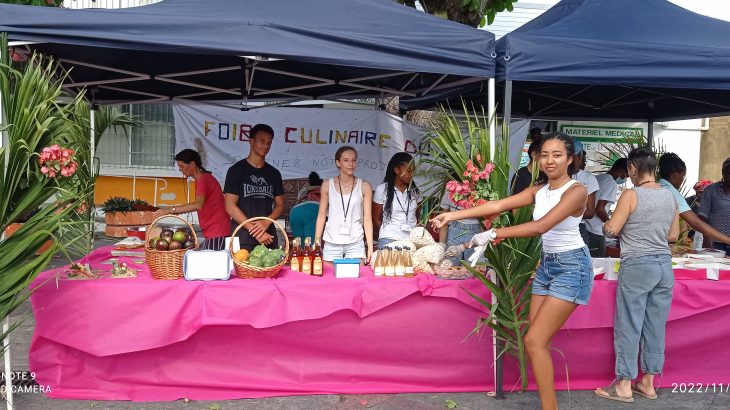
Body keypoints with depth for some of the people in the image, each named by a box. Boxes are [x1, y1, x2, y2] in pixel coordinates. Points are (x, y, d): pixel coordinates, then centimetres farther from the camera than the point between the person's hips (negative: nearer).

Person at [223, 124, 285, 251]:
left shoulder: (274, 173, 13)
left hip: (268, 237, 4)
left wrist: (266, 222, -8)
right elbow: (230, 206, -6)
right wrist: (254, 230, -12)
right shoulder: (236, 170, 1)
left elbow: (280, 205, 13)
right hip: (243, 238, -3)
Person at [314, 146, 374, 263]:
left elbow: (367, 218, 1)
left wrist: (370, 247, -3)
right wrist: (316, 242, 1)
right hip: (331, 243, 1)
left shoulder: (364, 186, 1)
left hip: (355, 244, 0)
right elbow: (321, 215, 6)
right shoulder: (327, 185, 3)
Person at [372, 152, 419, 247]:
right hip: (390, 239, -3)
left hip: (412, 239, 3)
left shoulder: (413, 191, 9)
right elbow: (376, 218, 5)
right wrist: (385, 235, 1)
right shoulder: (382, 190, -1)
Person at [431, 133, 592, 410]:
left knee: (534, 341, -12)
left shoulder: (576, 191, -15)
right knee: (536, 342, 6)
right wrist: (453, 216, -9)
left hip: (571, 267, -8)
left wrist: (494, 235, -27)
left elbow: (541, 226, -26)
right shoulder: (539, 191, 7)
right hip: (546, 265, 8)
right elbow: (497, 205, -1)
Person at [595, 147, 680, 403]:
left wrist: (605, 225, 10)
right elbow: (674, 235, 14)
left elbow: (611, 230, -11)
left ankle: (624, 385, 8)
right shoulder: (670, 197, 8)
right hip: (664, 265, 6)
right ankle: (648, 383, 21)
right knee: (656, 326, 11)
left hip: (637, 266, -6)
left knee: (629, 326, 1)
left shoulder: (631, 195, -11)